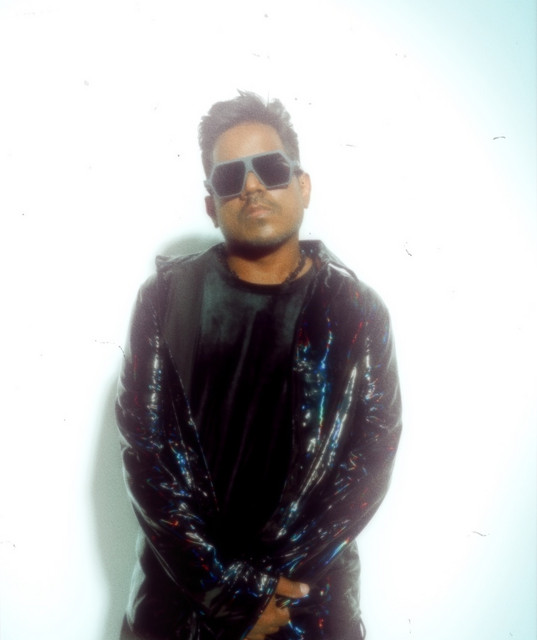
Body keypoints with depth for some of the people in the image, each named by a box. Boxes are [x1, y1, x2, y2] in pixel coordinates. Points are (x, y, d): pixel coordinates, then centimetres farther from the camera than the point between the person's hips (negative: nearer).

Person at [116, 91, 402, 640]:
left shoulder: (357, 311, -5)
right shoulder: (167, 299, -5)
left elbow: (370, 457, -7)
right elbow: (146, 447, -8)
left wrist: (273, 584, -13)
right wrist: (227, 589, -13)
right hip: (180, 592, 1)